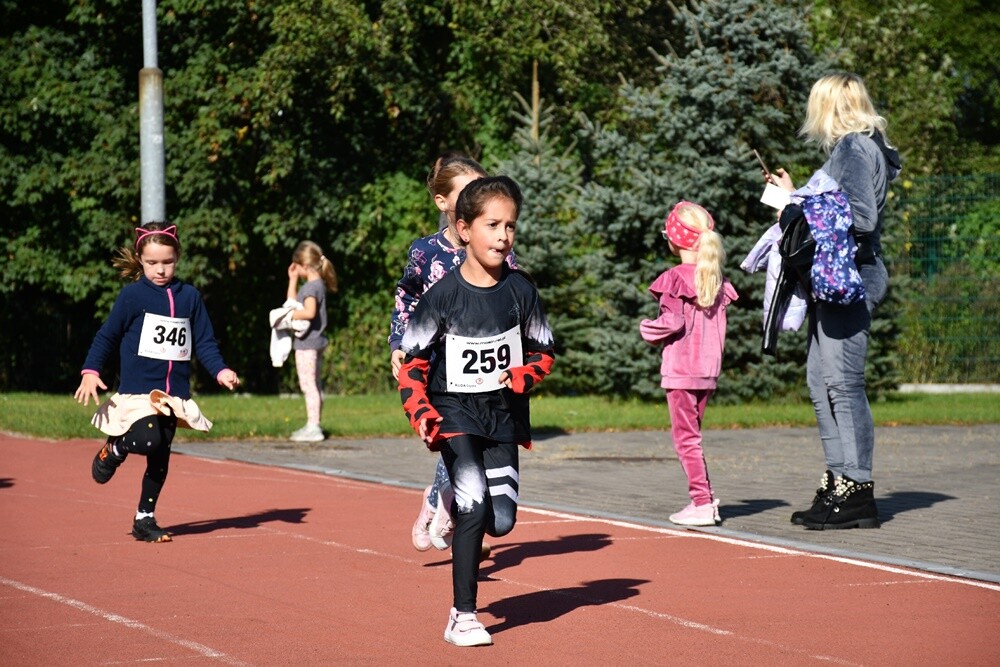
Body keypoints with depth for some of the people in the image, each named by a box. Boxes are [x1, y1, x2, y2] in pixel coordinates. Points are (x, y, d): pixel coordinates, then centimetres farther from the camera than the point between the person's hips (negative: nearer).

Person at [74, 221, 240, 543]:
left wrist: (221, 371, -5)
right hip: (137, 390, -4)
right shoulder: (132, 295, -3)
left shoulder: (189, 297, 7)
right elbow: (106, 336, 1)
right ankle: (115, 448, 9)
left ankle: (145, 519, 19)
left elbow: (205, 342, 10)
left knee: (160, 456, 6)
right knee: (148, 440, -25)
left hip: (174, 394, 4)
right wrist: (90, 372, -10)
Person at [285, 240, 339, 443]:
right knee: (314, 385, 16)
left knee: (308, 386, -8)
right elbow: (292, 302, 24)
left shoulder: (311, 287, -18)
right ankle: (314, 425, 23)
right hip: (315, 342, 11)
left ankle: (313, 427, -8)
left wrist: (290, 315, -22)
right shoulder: (318, 284, 13)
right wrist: (292, 279, 18)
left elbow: (309, 312, -34)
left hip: (307, 342, -11)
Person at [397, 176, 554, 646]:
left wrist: (522, 375, -13)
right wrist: (419, 412, -16)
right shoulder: (443, 295, -10)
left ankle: (460, 503, 34)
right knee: (474, 503, -20)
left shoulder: (520, 291, -3)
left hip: (503, 414, 3)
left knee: (501, 521, -3)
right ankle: (462, 616, -10)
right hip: (454, 412, -3)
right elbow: (412, 360, -3)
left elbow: (543, 352, 8)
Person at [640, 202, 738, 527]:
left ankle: (702, 503, -6)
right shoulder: (716, 280, 8)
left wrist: (648, 330, -1)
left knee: (685, 436, -2)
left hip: (680, 370, -7)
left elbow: (674, 322, -18)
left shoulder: (676, 278, -12)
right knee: (692, 435, 18)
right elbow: (718, 324, 10)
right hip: (709, 369, 7)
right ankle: (706, 498, 16)